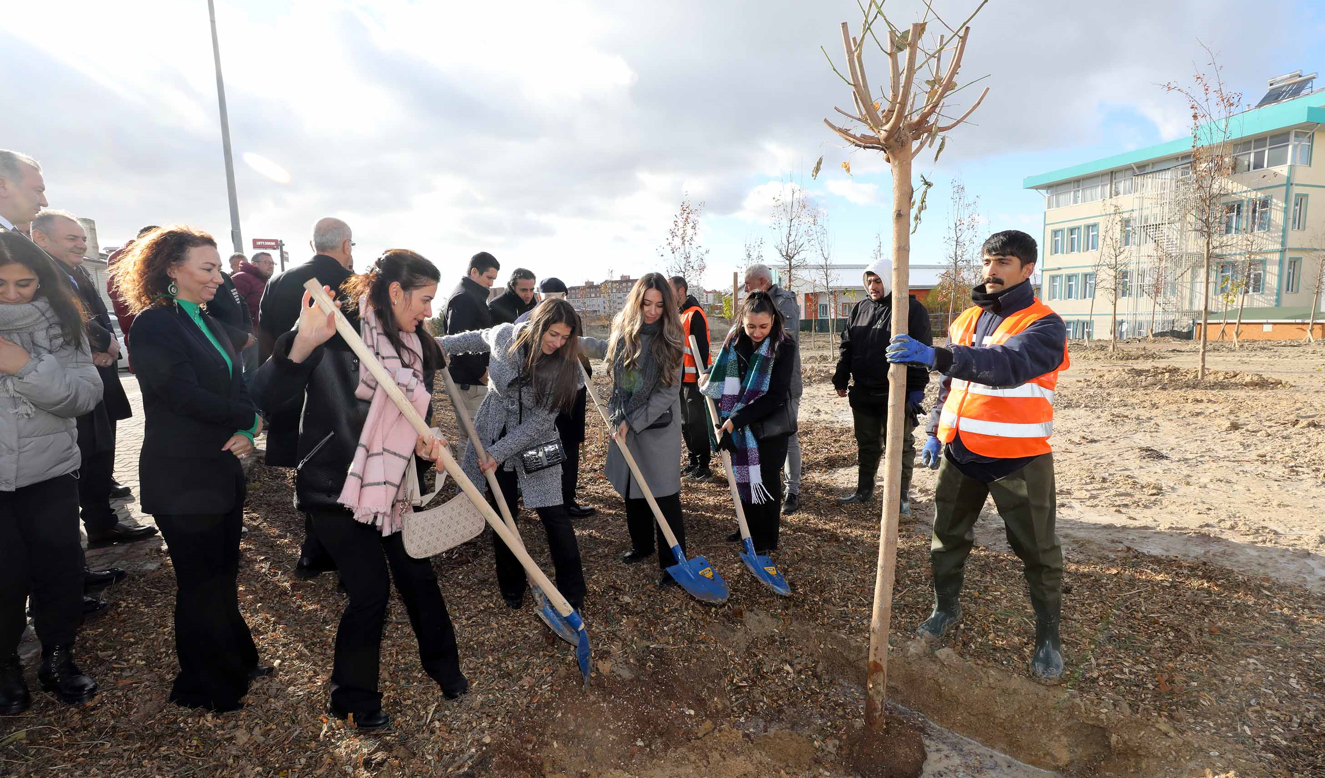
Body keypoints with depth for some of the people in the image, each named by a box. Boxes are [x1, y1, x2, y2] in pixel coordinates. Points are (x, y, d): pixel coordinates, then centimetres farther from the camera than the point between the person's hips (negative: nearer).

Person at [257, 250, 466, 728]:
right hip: (335, 487, -6)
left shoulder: (416, 348, 3)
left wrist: (427, 443, -12)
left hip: (393, 486, 6)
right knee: (370, 589, 1)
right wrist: (304, 343, -41)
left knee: (417, 575, 14)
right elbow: (267, 396, -24)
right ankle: (352, 696, 28)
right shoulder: (337, 330, -17)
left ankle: (443, 665, 38)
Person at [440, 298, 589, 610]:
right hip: (493, 436, 3)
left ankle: (573, 594, 10)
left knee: (554, 515, -6)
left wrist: (499, 453, -22)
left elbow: (539, 421, -19)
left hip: (534, 444, -2)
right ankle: (511, 587, 32)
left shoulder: (565, 365, -19)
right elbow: (475, 339, 14)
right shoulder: (504, 336, -12)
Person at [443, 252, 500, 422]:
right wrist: (480, 372, -18)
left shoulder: (473, 296, 18)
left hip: (472, 376, 10)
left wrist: (482, 369, 14)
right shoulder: (463, 298, -15)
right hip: (469, 378, -10)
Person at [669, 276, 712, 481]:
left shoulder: (695, 314, -13)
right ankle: (693, 462, 25)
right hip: (680, 378, 9)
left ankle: (703, 466, 4)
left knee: (697, 423, -4)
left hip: (693, 379, -9)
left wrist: (702, 374, -23)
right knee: (685, 423, 14)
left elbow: (702, 347, -19)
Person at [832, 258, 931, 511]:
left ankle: (902, 496, 18)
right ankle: (864, 490, 30)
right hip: (863, 392, 5)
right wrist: (841, 379, 7)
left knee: (900, 447, 6)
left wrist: (917, 387, -14)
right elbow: (846, 347, 13)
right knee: (866, 445, 16)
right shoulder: (859, 308, 9)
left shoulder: (912, 309, -6)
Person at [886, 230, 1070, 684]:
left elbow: (1009, 364, -33)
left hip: (1019, 458, -5)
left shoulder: (1044, 325, -11)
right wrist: (936, 433, 12)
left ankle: (1048, 638, 27)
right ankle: (946, 607, 36)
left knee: (1037, 550, 8)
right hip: (960, 453, 6)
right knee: (947, 535, 15)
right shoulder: (966, 320, 9)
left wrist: (936, 356, -45)